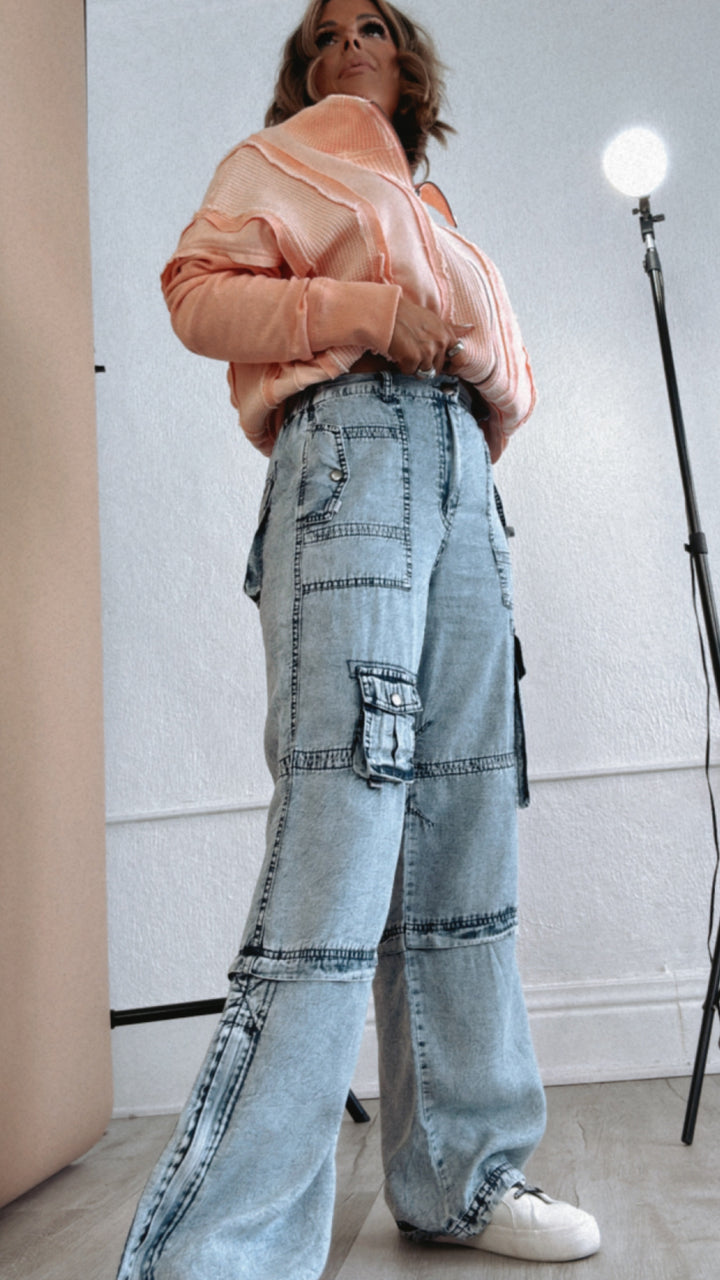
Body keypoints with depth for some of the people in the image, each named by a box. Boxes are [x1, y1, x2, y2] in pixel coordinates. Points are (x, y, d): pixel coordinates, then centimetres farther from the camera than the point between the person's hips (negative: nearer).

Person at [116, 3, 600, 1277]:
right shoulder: (285, 157, 20)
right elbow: (198, 289, 2)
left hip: (460, 474, 7)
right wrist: (369, 308, -10)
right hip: (351, 441, -6)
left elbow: (503, 368, 32)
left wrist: (492, 379, 8)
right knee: (341, 814, -21)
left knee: (464, 827, 0)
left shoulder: (435, 219, 36)